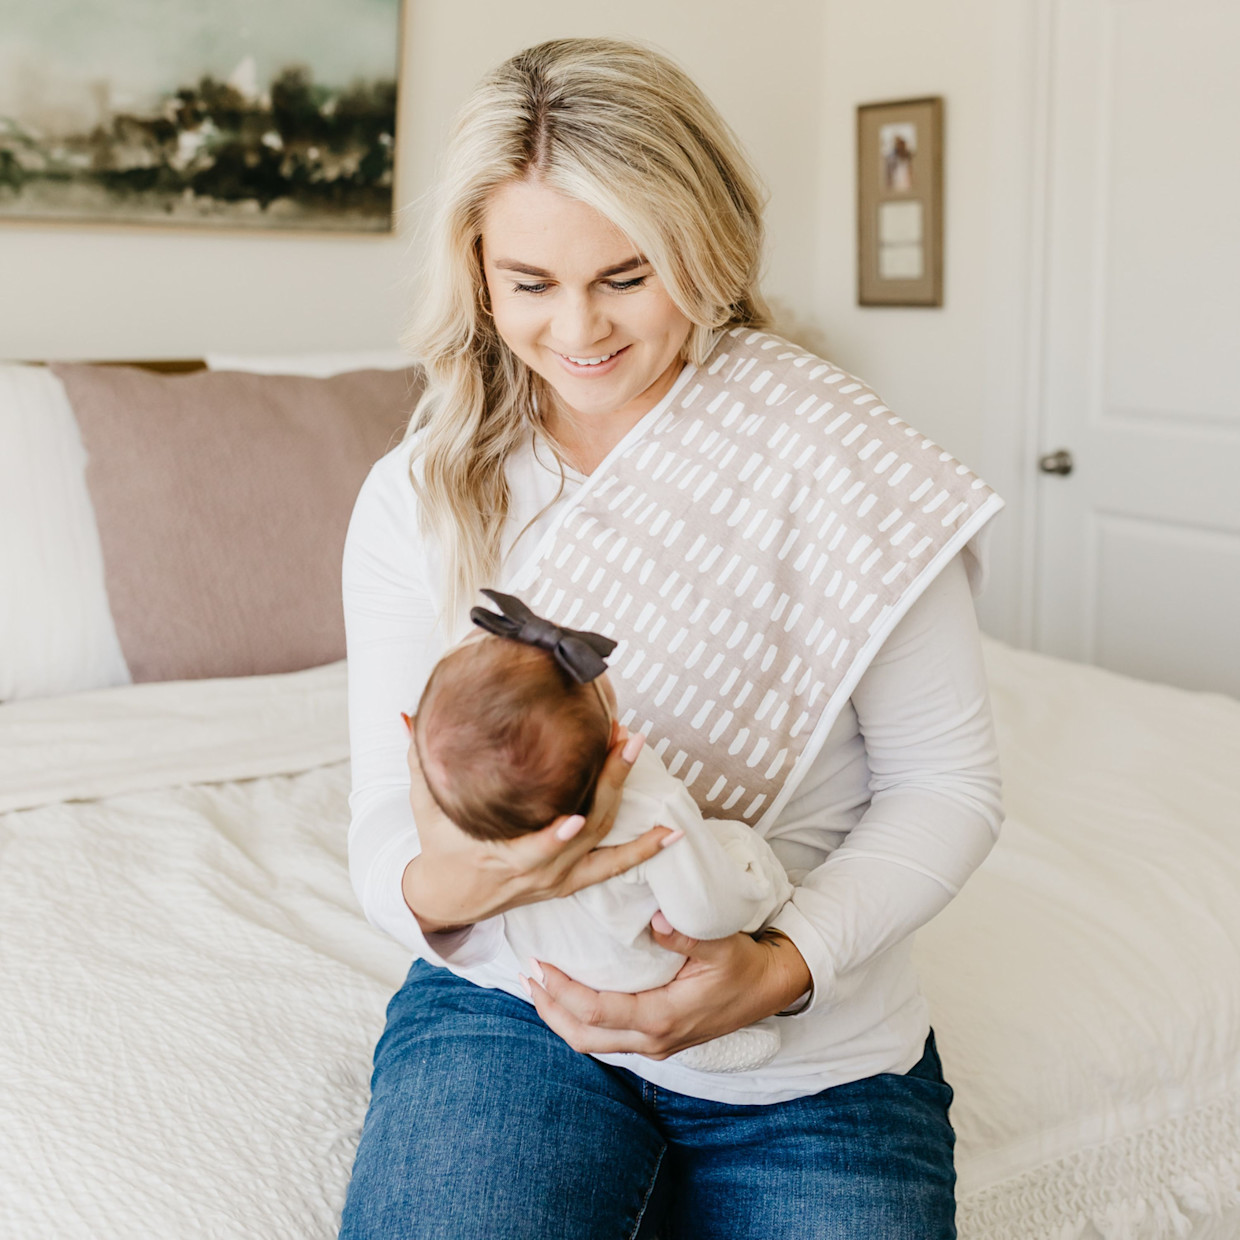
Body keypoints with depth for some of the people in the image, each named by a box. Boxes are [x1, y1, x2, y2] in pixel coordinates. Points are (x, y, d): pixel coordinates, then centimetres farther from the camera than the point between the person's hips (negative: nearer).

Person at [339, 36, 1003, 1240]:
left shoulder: (834, 459, -9)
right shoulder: (412, 501, -1)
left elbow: (950, 781, -5)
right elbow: (383, 824, -1)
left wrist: (783, 965, -21)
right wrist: (440, 883, -26)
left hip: (814, 1057, 0)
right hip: (510, 1006, 1)